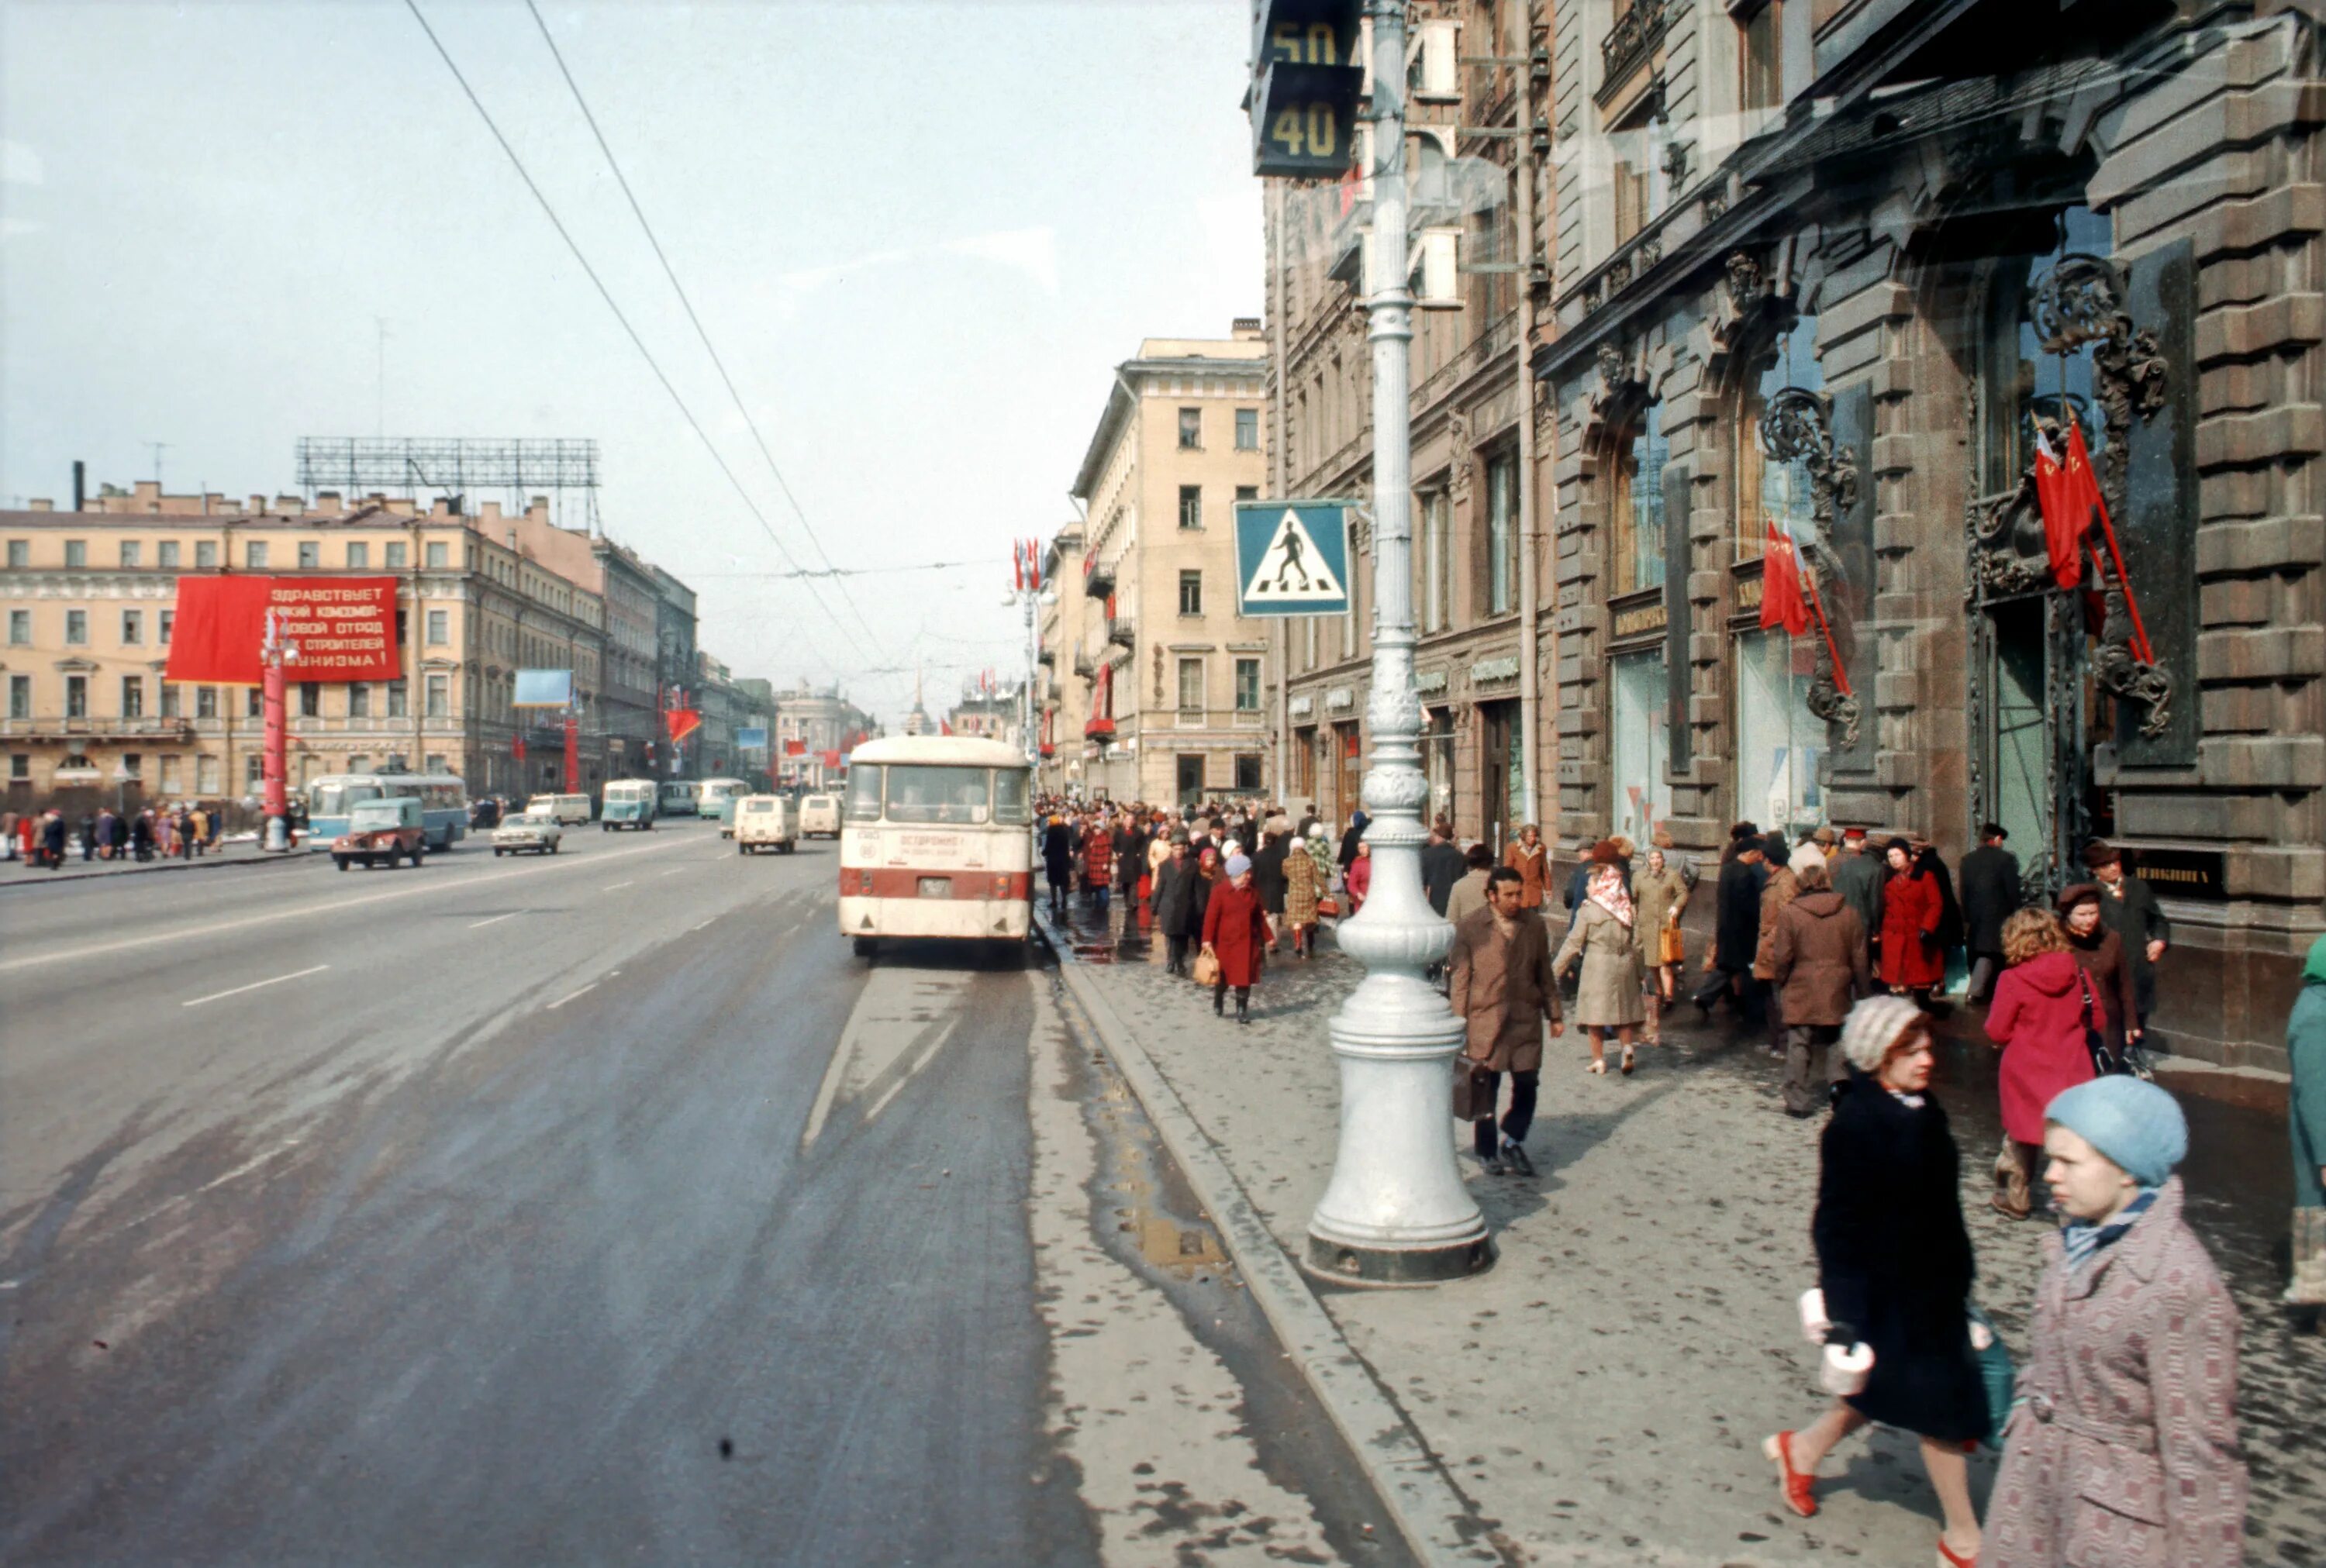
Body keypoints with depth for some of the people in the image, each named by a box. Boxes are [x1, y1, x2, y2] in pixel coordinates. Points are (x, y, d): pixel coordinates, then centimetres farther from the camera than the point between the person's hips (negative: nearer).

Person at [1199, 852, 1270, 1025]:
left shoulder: (1252, 892, 5)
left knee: (1244, 978, 2)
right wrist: (1207, 940, -17)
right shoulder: (1219, 891, -10)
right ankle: (1218, 1002, 34)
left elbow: (1259, 917, 13)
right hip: (1225, 943, -3)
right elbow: (1211, 917, -12)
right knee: (1222, 977, 9)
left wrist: (1267, 937, 12)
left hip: (1247, 943, 3)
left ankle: (1242, 1011, 12)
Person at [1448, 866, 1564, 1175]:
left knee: (1527, 1085, -2)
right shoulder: (1470, 926, -4)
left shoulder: (1534, 924, 6)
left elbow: (1544, 973, 15)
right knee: (1485, 1089, 6)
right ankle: (1487, 1151, 23)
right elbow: (1460, 978, -2)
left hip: (1525, 1018, 3)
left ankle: (1512, 1142, 20)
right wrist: (1459, 1022, -5)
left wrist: (1554, 1015, 15)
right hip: (1485, 1019, -2)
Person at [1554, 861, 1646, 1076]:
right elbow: (1636, 942, 6)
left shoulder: (1588, 910, -8)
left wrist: (1556, 968, 1)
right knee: (1624, 1009, 15)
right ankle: (1627, 1049, -1)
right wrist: (1640, 969, 16)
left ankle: (1599, 1060, 7)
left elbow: (1573, 943, -7)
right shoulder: (1627, 908, 4)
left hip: (1598, 965, -4)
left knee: (1595, 1012, 4)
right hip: (1624, 964, 4)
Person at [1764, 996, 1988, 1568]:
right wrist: (1845, 1311, -20)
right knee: (1940, 1407, 5)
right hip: (1890, 1291, -8)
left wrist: (1957, 1279, 20)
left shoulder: (1922, 1110, 2)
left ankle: (1802, 1450, 42)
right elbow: (1838, 1225, -20)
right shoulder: (1855, 1125, -22)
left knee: (1886, 1390, 20)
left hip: (1934, 1284, 8)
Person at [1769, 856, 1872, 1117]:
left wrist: (1780, 979, 12)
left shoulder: (1790, 913, -10)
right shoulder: (1848, 913, 0)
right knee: (1836, 1045, 15)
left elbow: (1782, 957, -7)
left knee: (1799, 1047, 4)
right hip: (1837, 994, 3)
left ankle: (1799, 1101, 6)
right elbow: (1859, 958, 5)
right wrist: (1863, 992, 15)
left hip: (1802, 993, -3)